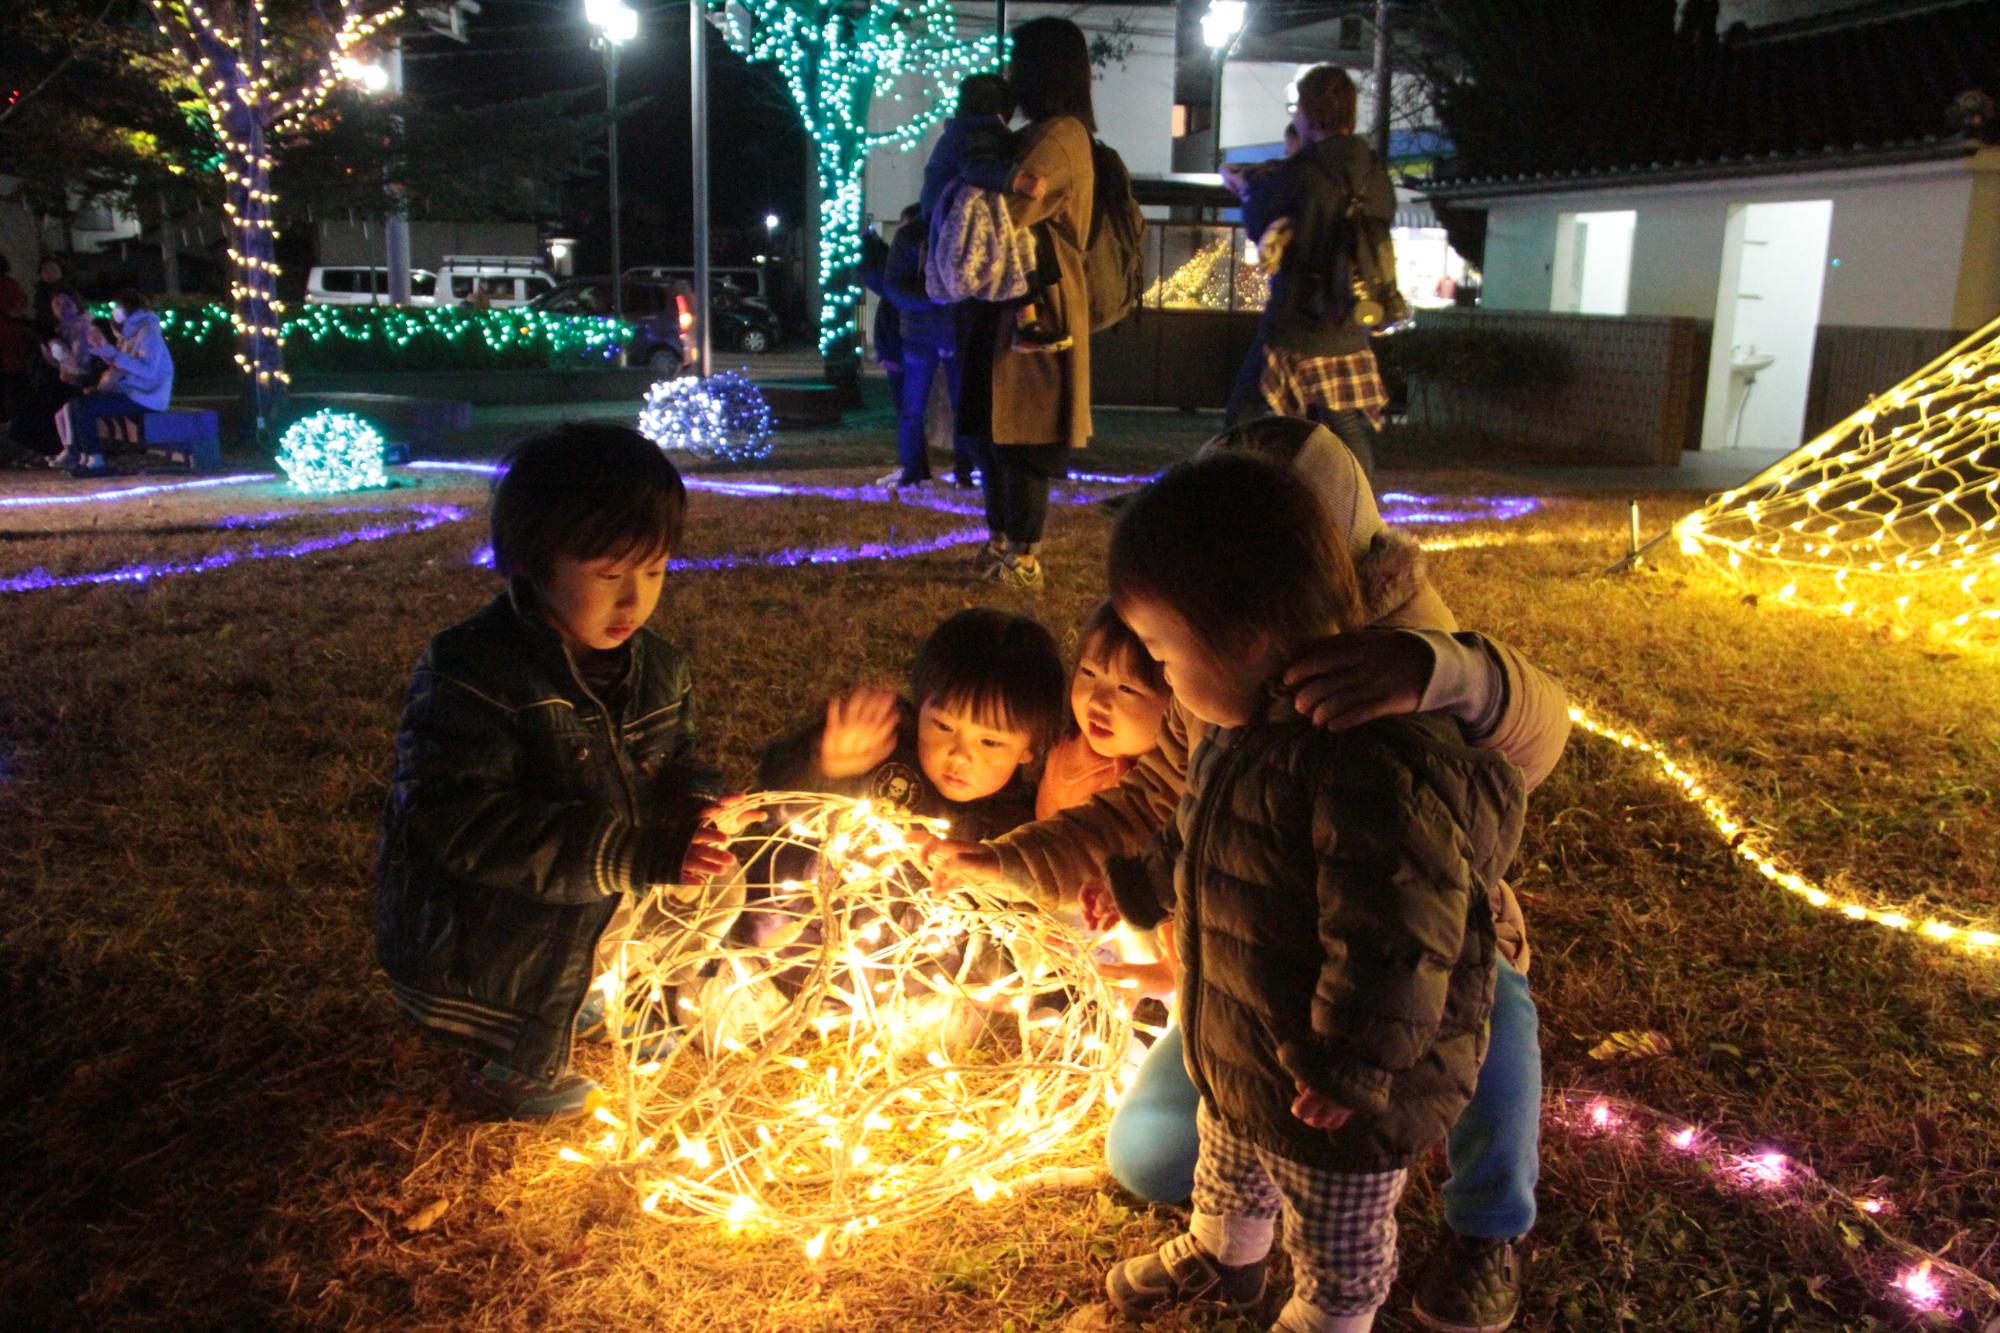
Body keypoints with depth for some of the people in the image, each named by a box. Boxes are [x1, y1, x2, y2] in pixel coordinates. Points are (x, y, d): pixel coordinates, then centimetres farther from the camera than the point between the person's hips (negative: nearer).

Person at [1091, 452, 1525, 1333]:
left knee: (1336, 1256, 21)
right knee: (1228, 1179, 36)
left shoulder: (1377, 770, -38)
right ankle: (1220, 1259, 65)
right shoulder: (1251, 729, -5)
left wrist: (1351, 1071, -26)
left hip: (1335, 1099, -9)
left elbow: (1398, 940, -34)